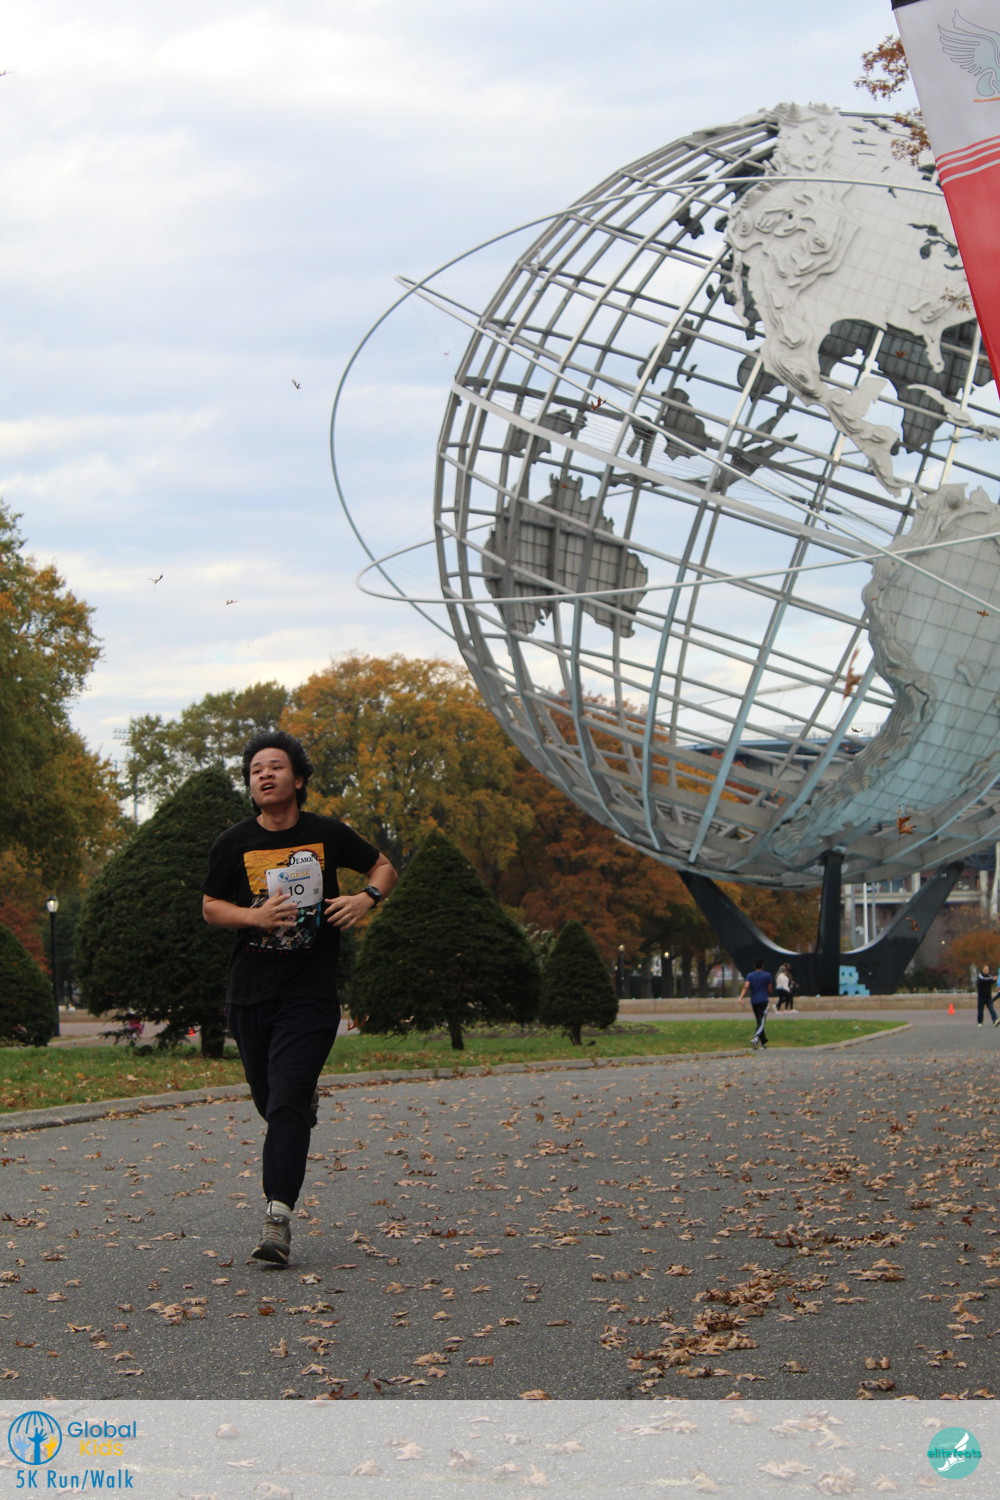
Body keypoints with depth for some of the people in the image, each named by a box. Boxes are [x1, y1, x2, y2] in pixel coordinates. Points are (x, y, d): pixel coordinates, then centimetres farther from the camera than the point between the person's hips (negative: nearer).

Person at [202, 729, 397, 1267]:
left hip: (310, 991, -3)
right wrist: (254, 916, -10)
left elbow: (384, 867, 14)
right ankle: (308, 1098, 46)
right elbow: (210, 907, 10)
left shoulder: (327, 835, 0)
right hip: (249, 992, 3)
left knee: (287, 1102, -13)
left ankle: (278, 1216, -15)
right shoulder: (233, 844, 2)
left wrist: (367, 898, -8)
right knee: (268, 1100, 11)